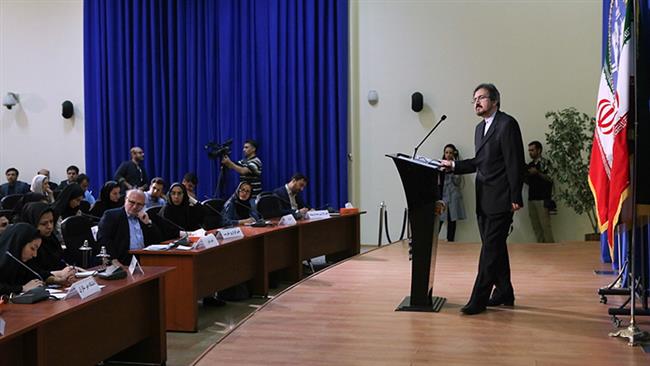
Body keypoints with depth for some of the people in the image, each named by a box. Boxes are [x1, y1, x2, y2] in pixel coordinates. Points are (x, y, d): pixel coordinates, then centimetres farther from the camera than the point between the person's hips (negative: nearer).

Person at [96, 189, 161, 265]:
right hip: (122, 262, -3)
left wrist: (148, 223, 1)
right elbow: (103, 239, -7)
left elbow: (157, 240, 14)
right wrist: (114, 260, -18)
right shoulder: (111, 215, 5)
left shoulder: (144, 217, 19)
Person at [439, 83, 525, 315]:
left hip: (500, 200, -9)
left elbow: (515, 163, -14)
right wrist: (454, 165, 9)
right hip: (484, 200, 9)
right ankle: (504, 292, 26)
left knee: (490, 249, -7)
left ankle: (478, 299, -5)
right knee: (495, 248, 15)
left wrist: (515, 198, -17)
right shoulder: (480, 128, 17)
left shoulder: (507, 124, -10)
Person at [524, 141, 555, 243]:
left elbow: (550, 178, -10)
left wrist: (537, 172, -20)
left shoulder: (544, 163, -2)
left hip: (542, 199, -6)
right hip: (531, 198, 6)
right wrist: (523, 175, 5)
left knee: (545, 225, -9)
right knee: (535, 226, 4)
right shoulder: (530, 165, 17)